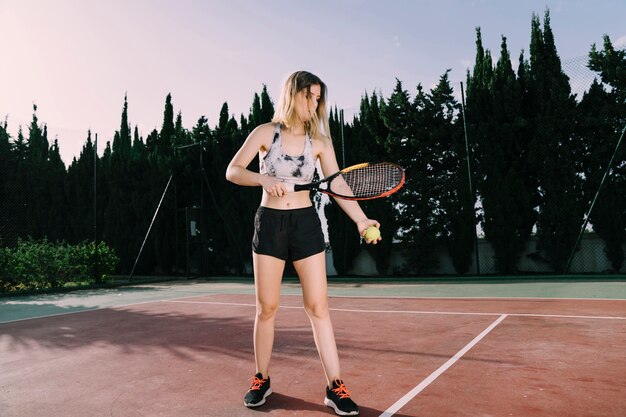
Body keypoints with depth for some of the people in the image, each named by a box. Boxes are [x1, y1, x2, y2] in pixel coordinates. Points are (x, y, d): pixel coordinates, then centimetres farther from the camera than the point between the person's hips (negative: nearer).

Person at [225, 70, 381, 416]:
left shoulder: (319, 141, 3)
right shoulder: (266, 132, 0)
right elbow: (232, 171, -4)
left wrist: (361, 220, -15)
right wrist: (264, 179, -23)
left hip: (306, 223, 1)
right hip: (269, 223, -1)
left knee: (318, 306, -1)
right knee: (266, 307, 6)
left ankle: (334, 387, 7)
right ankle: (262, 379, 25)